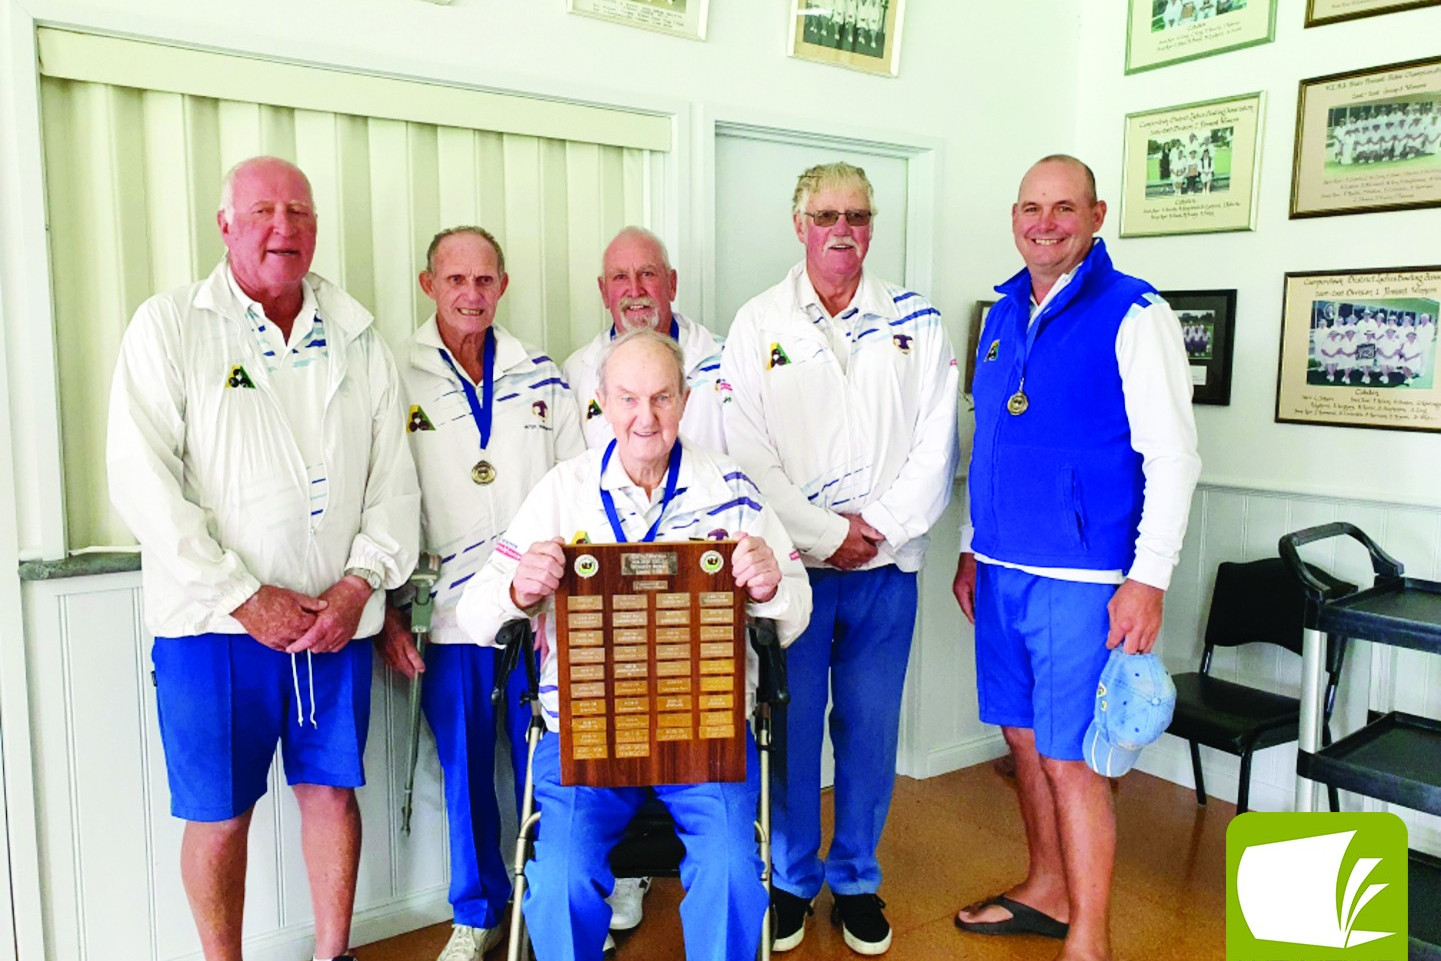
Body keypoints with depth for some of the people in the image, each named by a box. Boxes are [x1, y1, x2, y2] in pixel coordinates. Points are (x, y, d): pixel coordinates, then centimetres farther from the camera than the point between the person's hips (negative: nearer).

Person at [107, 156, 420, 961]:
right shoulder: (170, 327, -1)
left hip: (339, 618, 3)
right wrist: (243, 597, -14)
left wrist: (360, 584, -8)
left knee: (333, 790, 12)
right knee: (219, 811, 7)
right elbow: (143, 480, -9)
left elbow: (395, 482, 6)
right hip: (215, 622, -2)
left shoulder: (360, 342, 8)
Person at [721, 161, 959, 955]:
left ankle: (857, 879, 28)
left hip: (886, 568, 1)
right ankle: (790, 877, 27)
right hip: (791, 563, -1)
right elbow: (750, 456, -5)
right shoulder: (757, 324, 2)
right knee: (790, 726, 7)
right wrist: (826, 535, -10)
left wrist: (879, 525, -10)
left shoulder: (916, 321, 6)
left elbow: (936, 444, 0)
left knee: (870, 729, 9)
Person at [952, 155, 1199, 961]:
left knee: (1070, 759, 0)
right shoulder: (1004, 314, 12)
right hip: (1003, 571, 7)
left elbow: (1173, 455, -12)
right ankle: (1046, 892, 36)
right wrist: (972, 549, 17)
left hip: (1082, 579, -6)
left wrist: (1148, 578, -18)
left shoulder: (1134, 314, -8)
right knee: (1025, 738, 17)